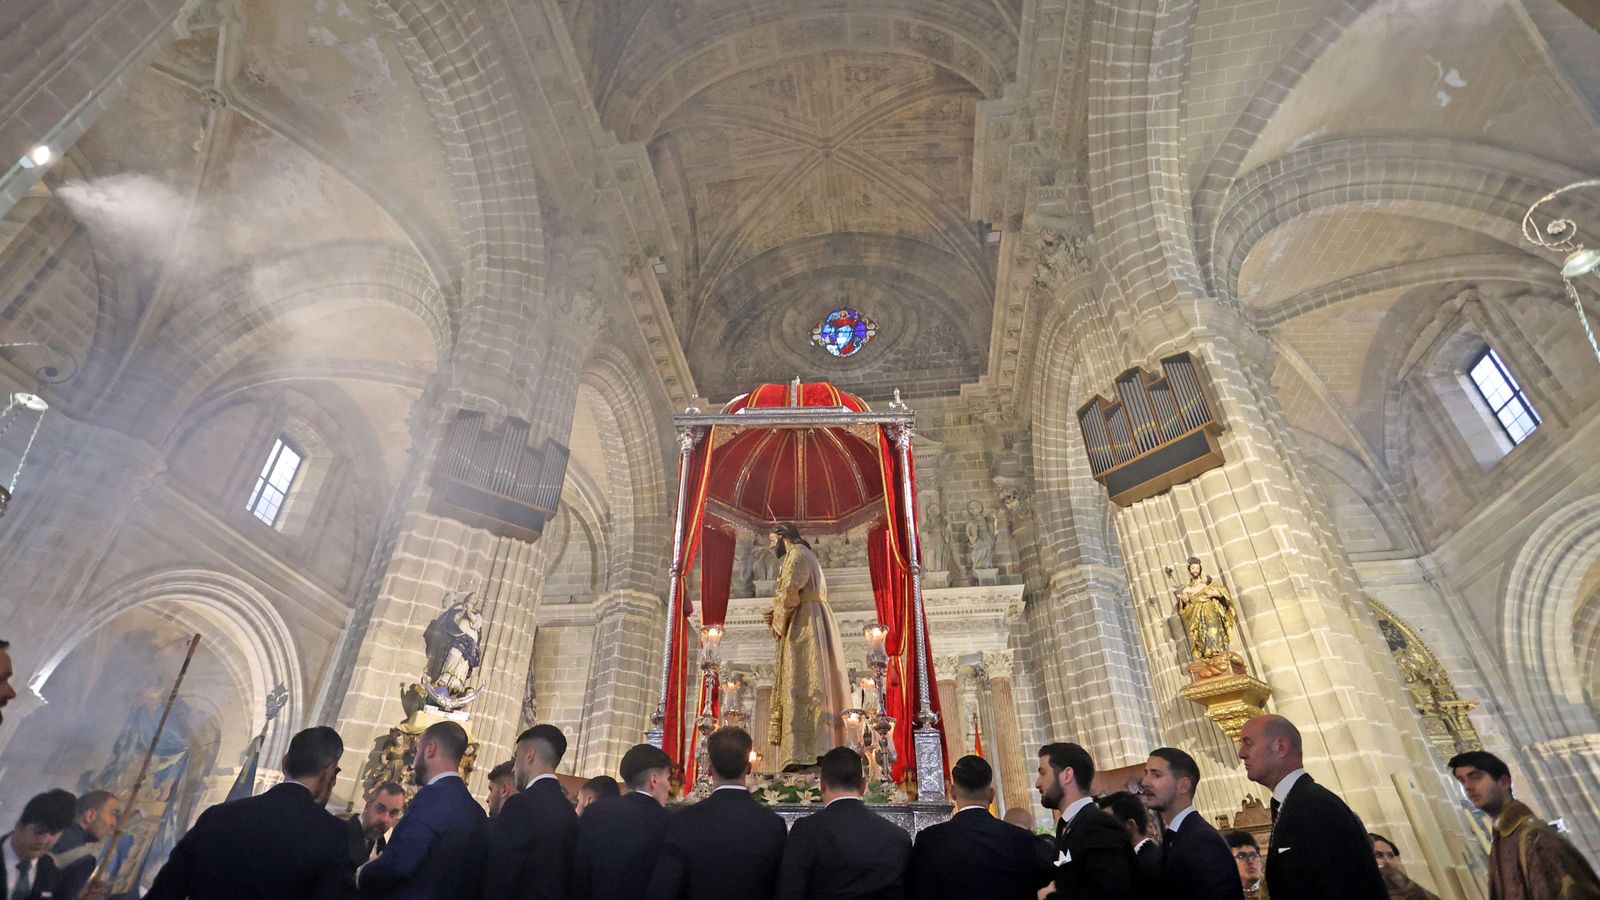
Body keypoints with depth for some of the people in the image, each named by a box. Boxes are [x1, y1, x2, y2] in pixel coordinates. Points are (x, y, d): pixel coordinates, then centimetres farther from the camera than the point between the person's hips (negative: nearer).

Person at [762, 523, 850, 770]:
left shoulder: (796, 554, -5)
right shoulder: (805, 556, 25)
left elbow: (789, 594, -18)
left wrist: (779, 621, -4)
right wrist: (777, 615, 12)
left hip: (804, 628, -10)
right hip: (811, 626, 10)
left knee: (802, 687, -12)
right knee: (811, 687, 7)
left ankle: (804, 752, -15)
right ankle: (818, 748, 7)